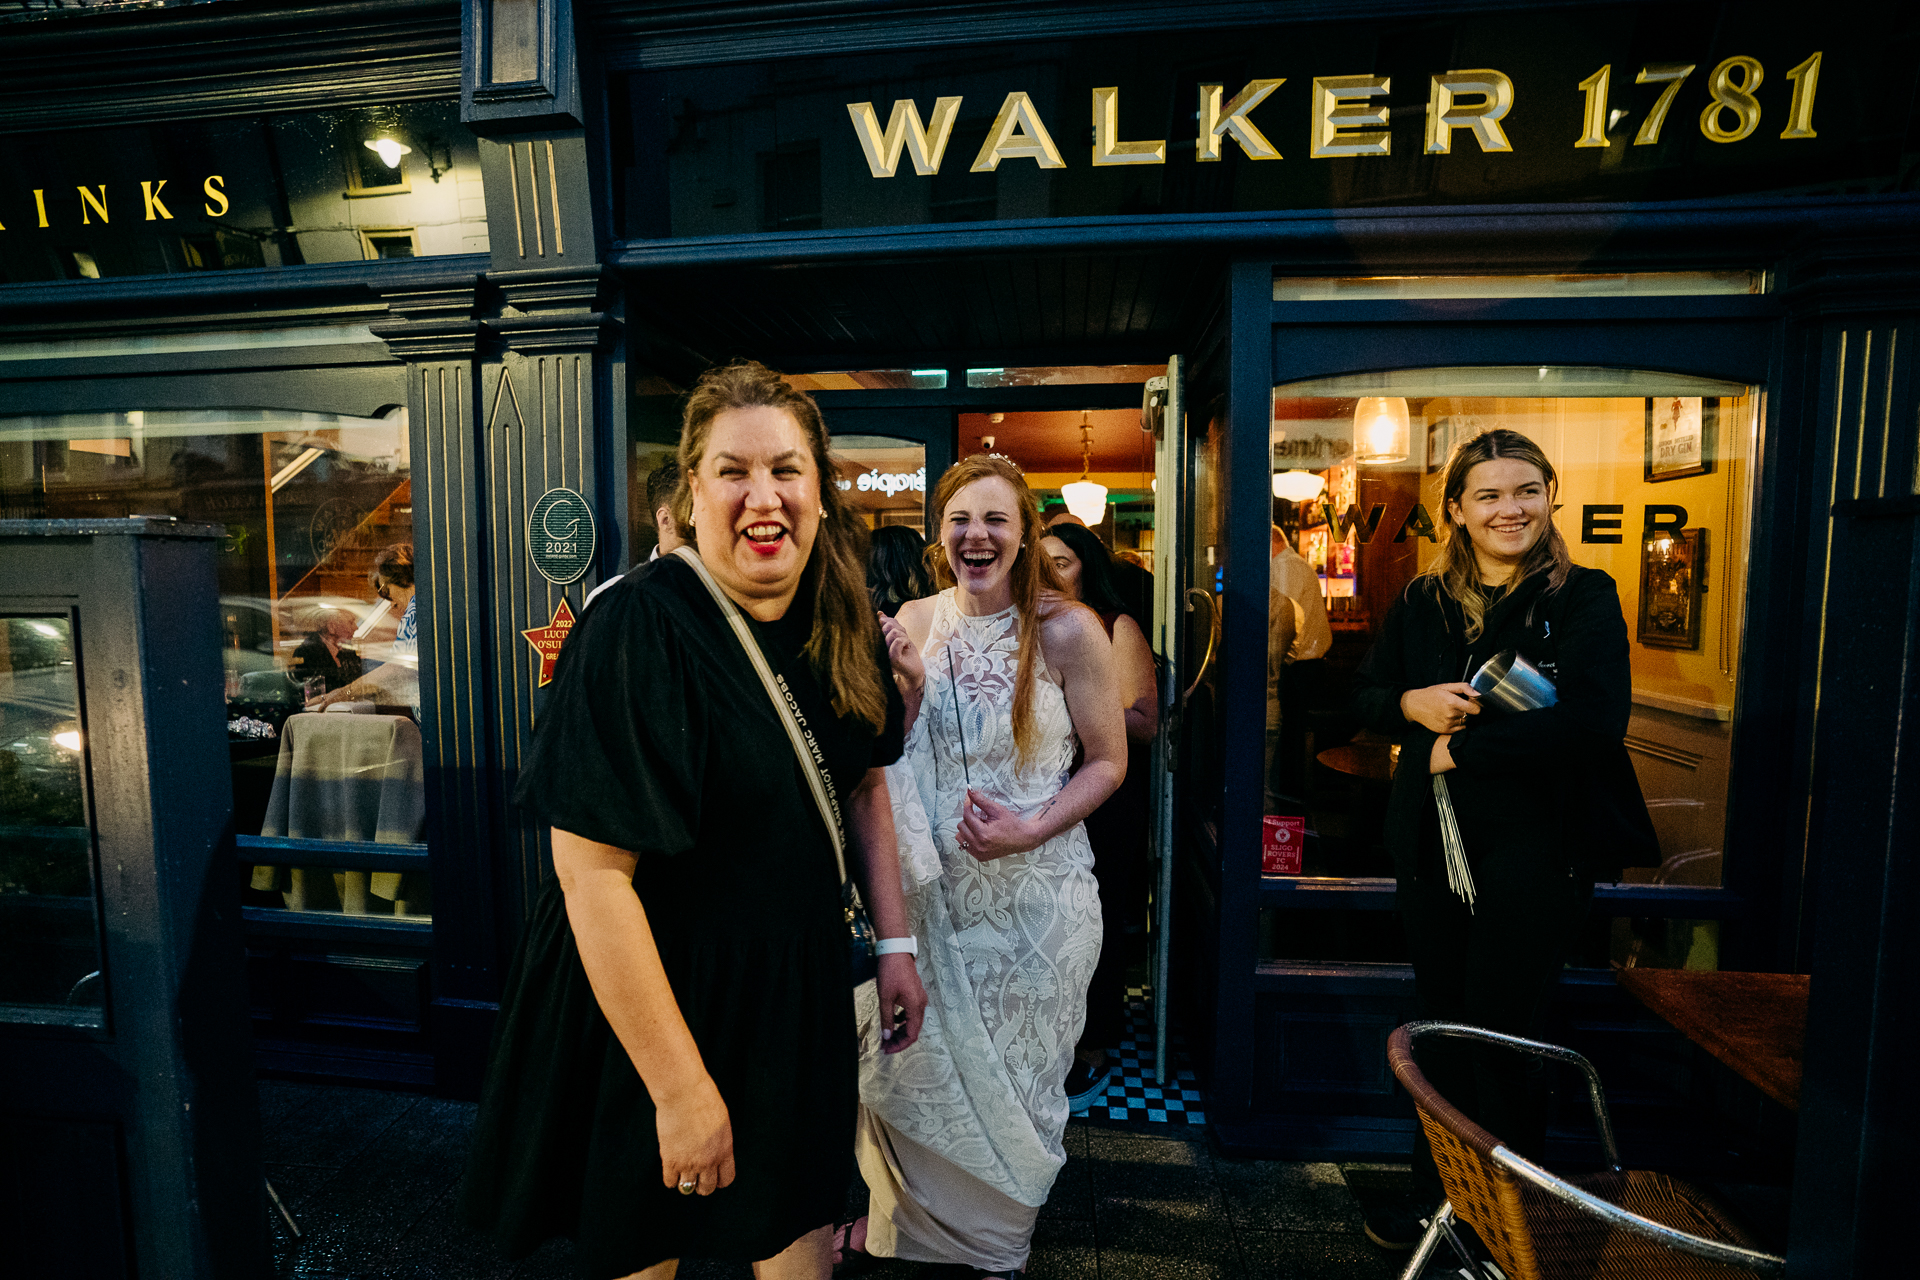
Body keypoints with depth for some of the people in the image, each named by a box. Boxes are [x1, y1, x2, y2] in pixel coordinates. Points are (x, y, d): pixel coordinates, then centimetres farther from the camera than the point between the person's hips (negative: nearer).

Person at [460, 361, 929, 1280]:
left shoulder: (841, 626, -4)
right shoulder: (637, 630, -24)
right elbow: (592, 874, -25)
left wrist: (894, 944, 4)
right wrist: (679, 1086, -22)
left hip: (795, 993, 5)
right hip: (655, 1005, -5)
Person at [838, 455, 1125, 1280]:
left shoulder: (1067, 631, -12)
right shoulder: (914, 622, -1)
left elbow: (1108, 761, -7)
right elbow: (885, 760, 5)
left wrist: (1030, 830, -20)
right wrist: (907, 688, -13)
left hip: (1035, 891, -3)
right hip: (931, 887, 3)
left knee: (1012, 1076, 16)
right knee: (910, 1061, 17)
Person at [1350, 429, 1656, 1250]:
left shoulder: (1584, 598, -5)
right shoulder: (1422, 604, 7)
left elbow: (1596, 720, -19)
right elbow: (1366, 697, 11)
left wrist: (1461, 747, -16)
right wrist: (1412, 704, -10)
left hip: (1537, 847, -4)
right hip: (1432, 843, 4)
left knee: (1497, 1039, 4)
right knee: (1443, 1029, 16)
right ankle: (1439, 1204, 35)